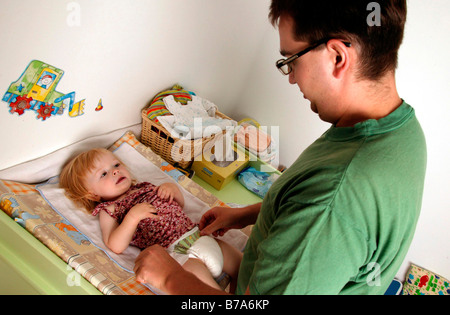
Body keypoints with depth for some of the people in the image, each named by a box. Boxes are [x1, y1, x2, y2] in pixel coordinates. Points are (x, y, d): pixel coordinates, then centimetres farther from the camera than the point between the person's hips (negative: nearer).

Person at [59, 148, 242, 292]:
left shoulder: (145, 188, 23)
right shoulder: (108, 211, 7)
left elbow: (179, 205, 31)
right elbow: (116, 247, -9)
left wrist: (172, 187, 10)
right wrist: (133, 216, -18)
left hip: (200, 234, 7)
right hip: (176, 252, -7)